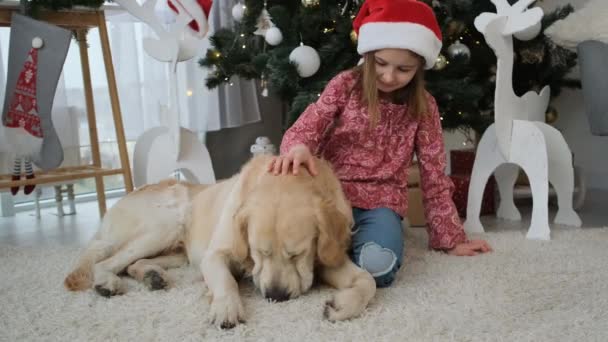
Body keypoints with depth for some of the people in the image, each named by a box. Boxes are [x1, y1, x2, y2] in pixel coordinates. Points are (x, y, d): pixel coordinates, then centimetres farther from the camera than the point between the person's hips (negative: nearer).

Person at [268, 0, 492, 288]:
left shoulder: (423, 107, 4)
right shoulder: (345, 85, 0)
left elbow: (433, 176, 8)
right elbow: (305, 129, -8)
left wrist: (451, 238, 8)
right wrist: (298, 148, -35)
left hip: (381, 203, 1)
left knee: (379, 266, -32)